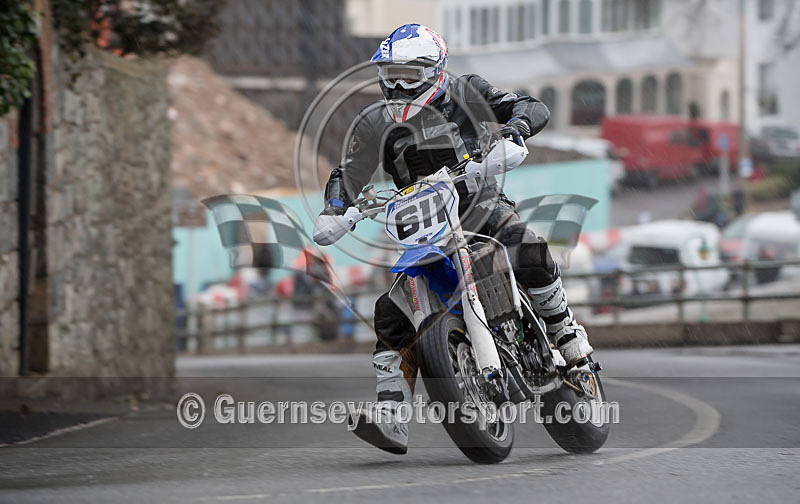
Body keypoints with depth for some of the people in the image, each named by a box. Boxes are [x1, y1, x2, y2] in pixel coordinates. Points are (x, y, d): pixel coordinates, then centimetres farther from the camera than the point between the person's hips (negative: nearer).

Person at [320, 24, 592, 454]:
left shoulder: (464, 93, -4)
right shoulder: (374, 124, 1)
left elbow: (534, 108, -6)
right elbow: (347, 176, 7)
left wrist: (516, 125, -30)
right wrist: (334, 209, -14)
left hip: (484, 211, -2)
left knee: (530, 255, -35)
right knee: (392, 313, -15)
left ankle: (567, 334, -13)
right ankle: (390, 421, -17)